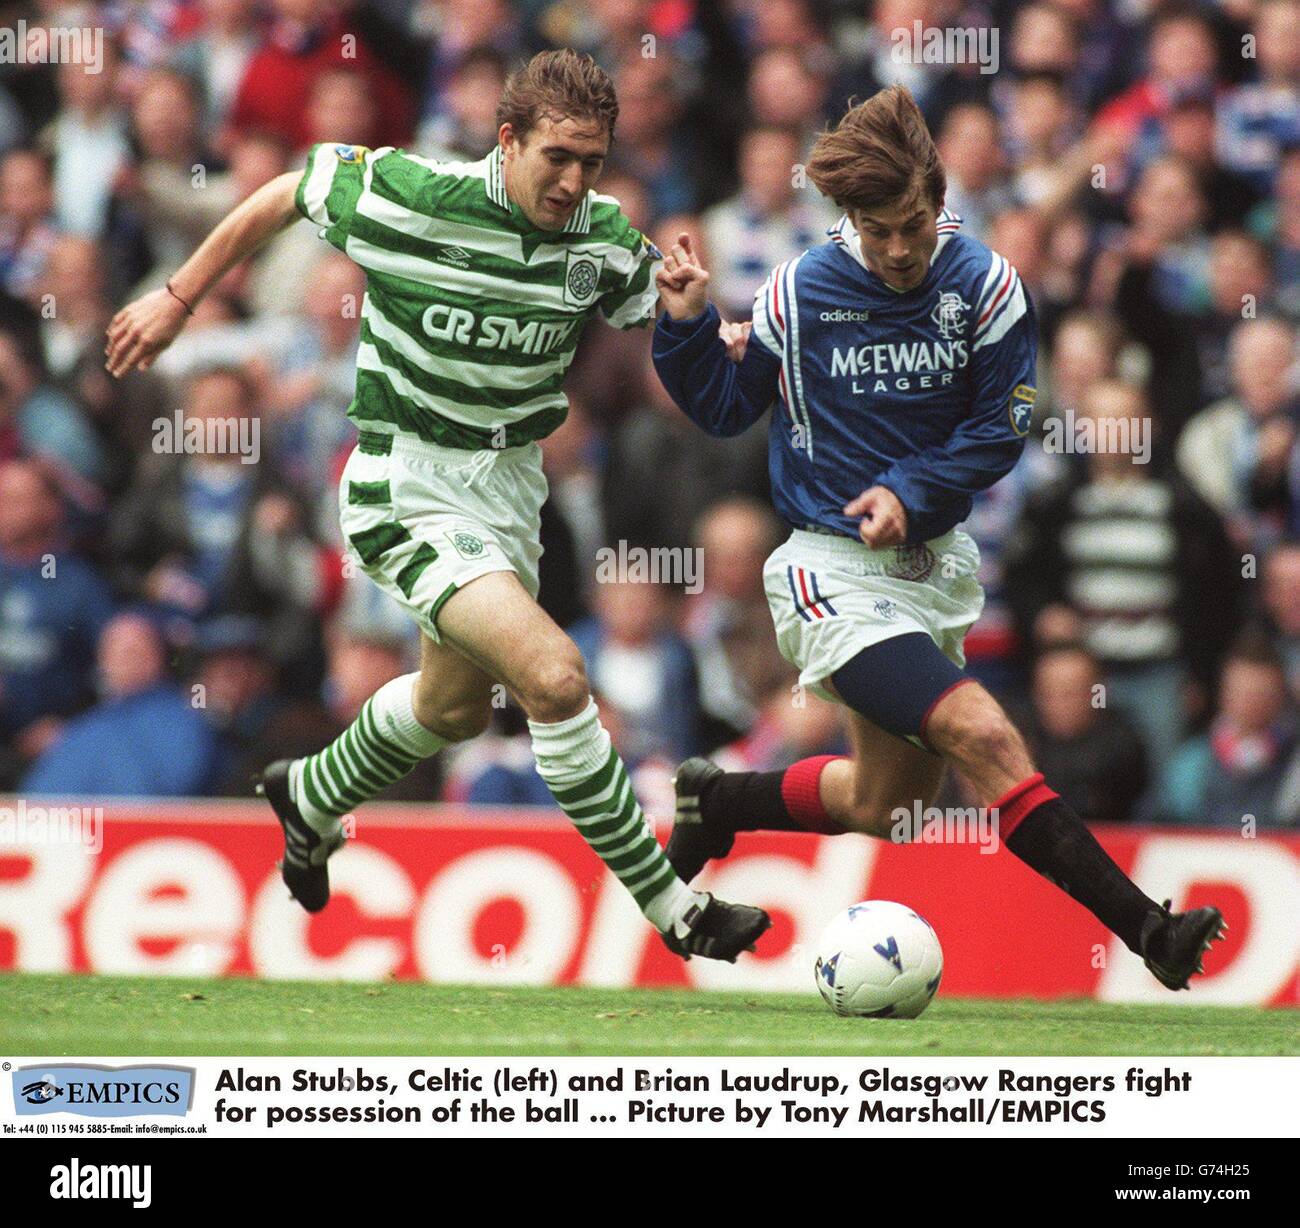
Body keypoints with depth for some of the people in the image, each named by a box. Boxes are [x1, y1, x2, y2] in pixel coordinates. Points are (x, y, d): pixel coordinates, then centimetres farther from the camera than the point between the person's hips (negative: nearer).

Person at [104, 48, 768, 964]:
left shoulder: (609, 239, -8)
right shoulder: (406, 198, -20)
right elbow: (283, 196, -4)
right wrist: (179, 300, 4)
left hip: (510, 480, 7)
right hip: (409, 489, -7)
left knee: (456, 706, 26)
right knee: (554, 676, -24)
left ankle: (312, 801, 56)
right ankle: (672, 910, -15)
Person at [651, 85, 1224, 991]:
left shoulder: (985, 286, -6)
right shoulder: (799, 295, -9)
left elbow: (1002, 430, -3)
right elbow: (725, 409, 5)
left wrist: (911, 493, -16)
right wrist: (689, 326, -12)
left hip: (931, 563, 5)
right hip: (833, 570, -5)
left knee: (887, 803, 18)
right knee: (985, 736, -23)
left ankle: (717, 800, 42)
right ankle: (1145, 929, -27)